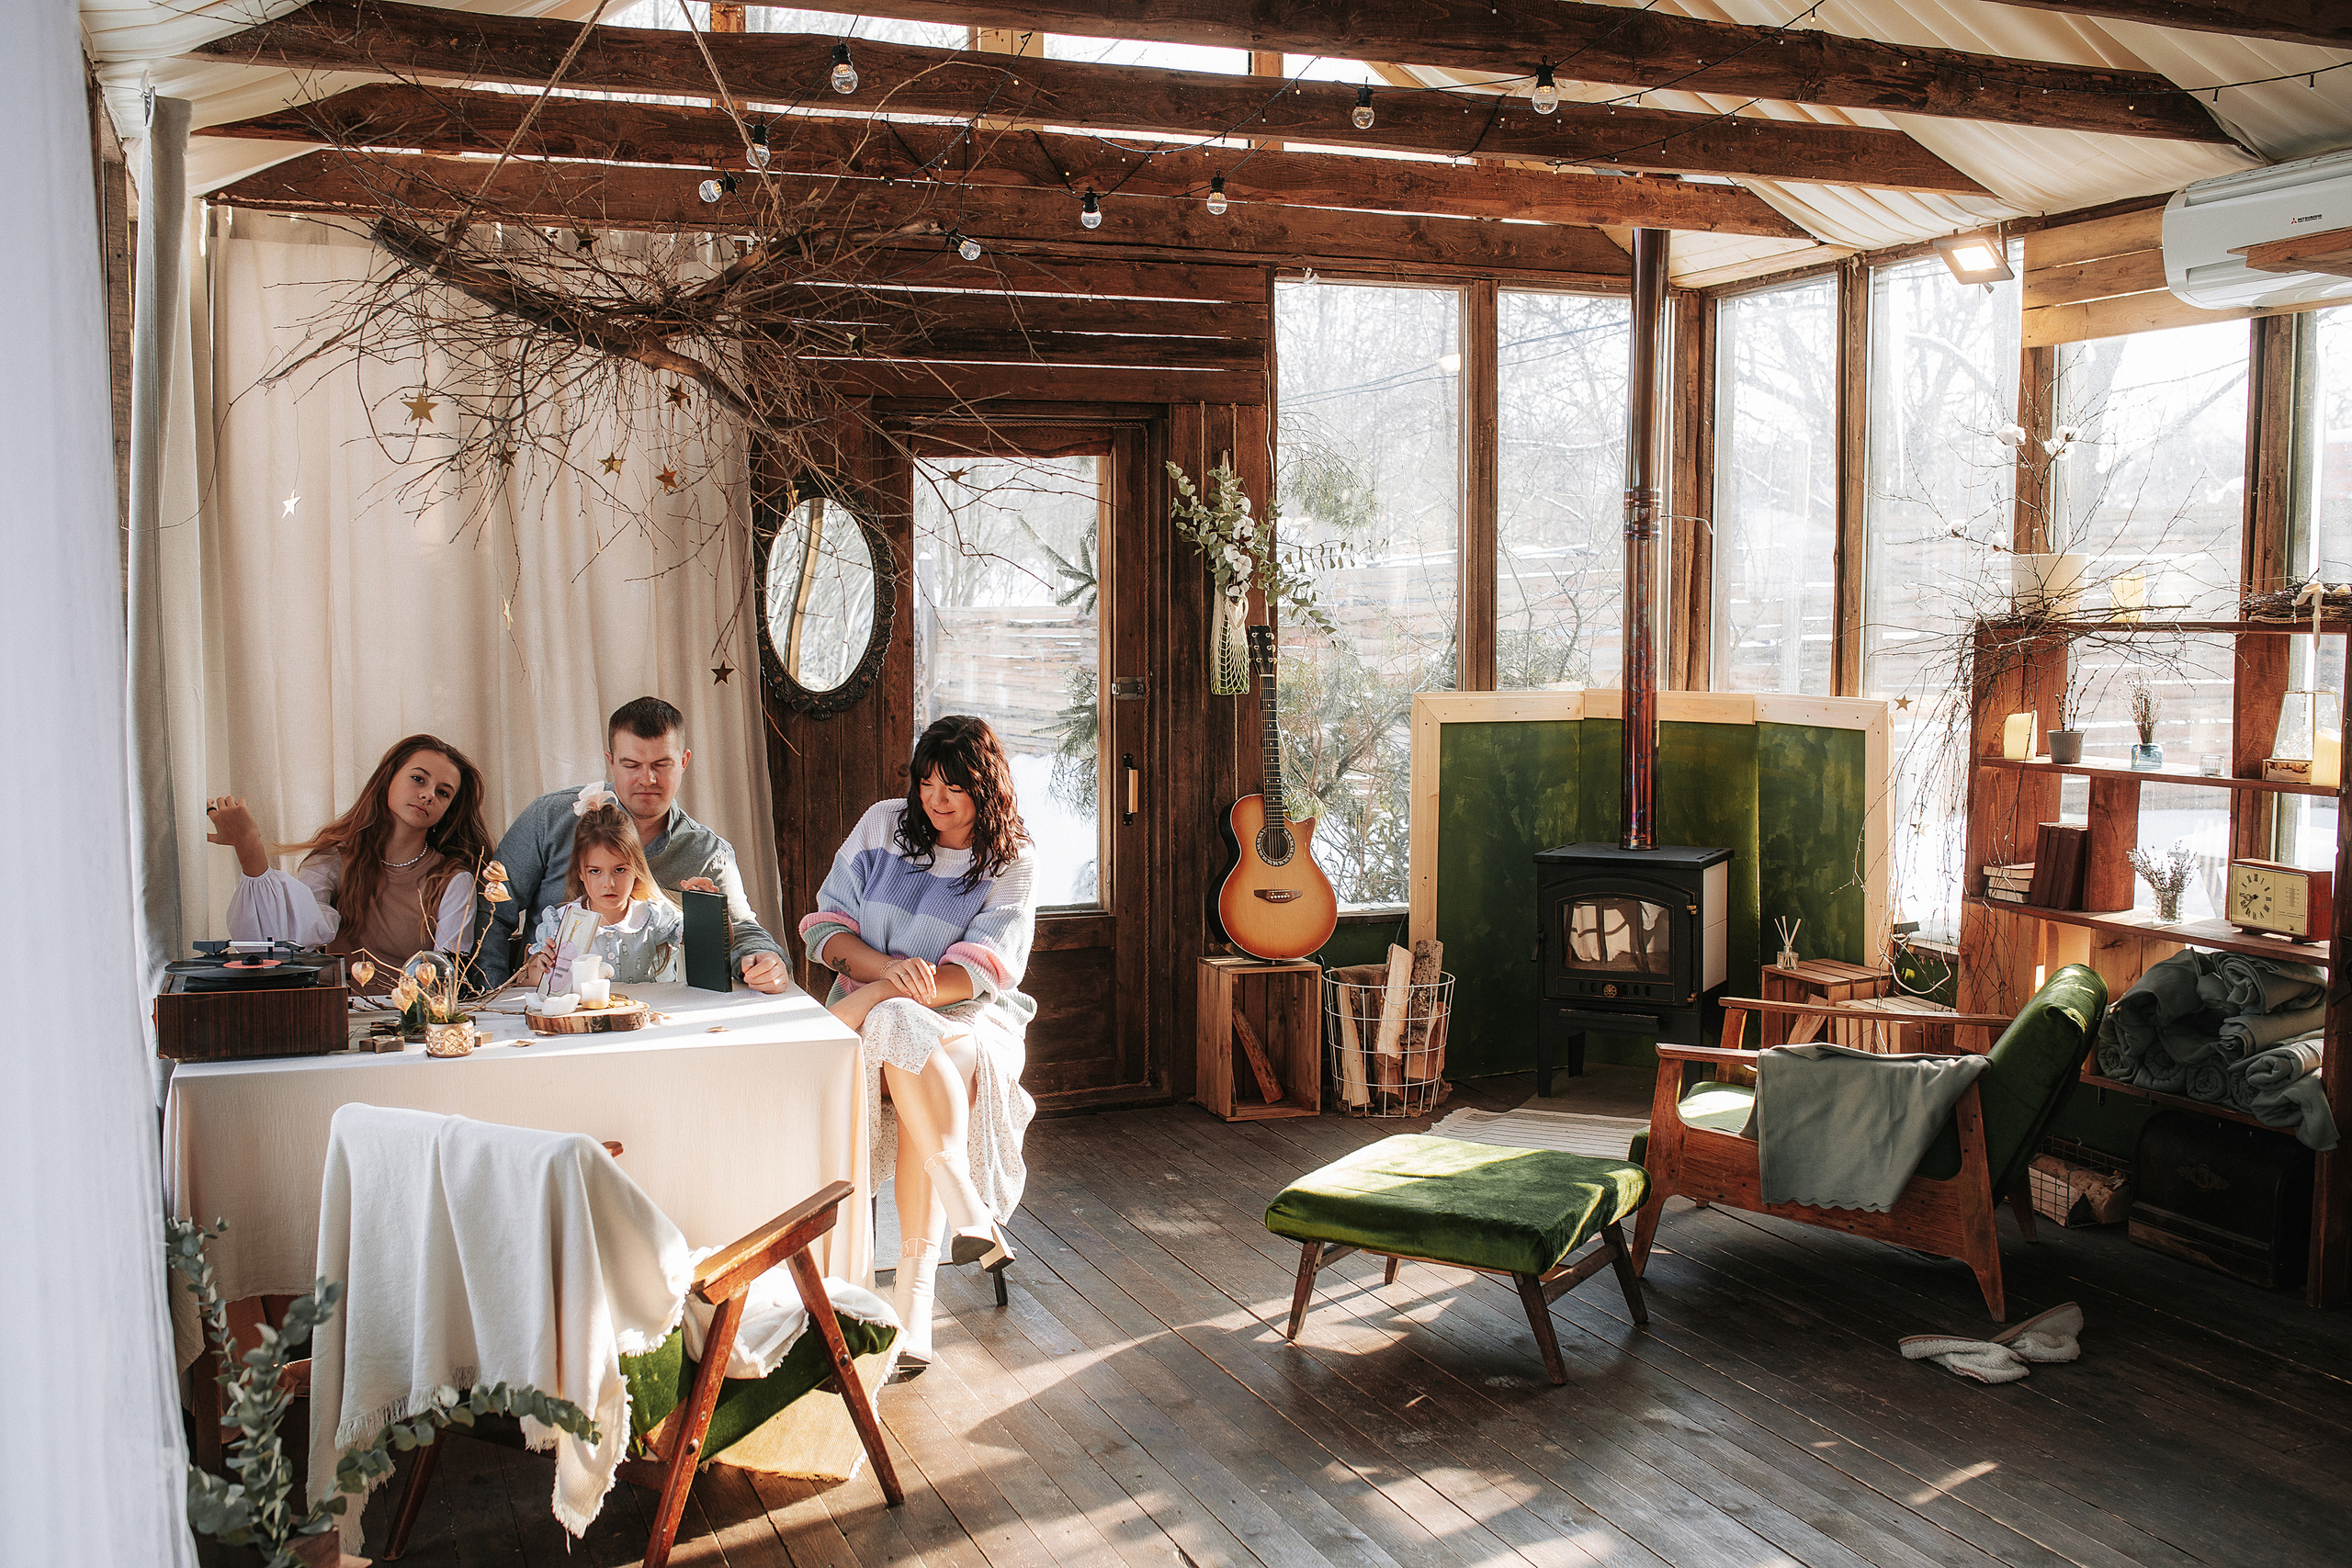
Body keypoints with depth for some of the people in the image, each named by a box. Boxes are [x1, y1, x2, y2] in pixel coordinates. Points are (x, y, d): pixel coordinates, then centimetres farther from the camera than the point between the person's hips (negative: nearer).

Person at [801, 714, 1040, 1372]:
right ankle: (971, 1215, -35)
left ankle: (912, 1301, -35)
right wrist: (889, 968, -17)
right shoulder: (884, 824, 9)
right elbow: (826, 925, 5)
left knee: (907, 1059, -36)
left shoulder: (1012, 862, 2)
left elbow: (986, 968, -11)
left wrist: (876, 997, -23)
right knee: (908, 1040, -37)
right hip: (872, 1010, 2)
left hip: (968, 1017, -1)